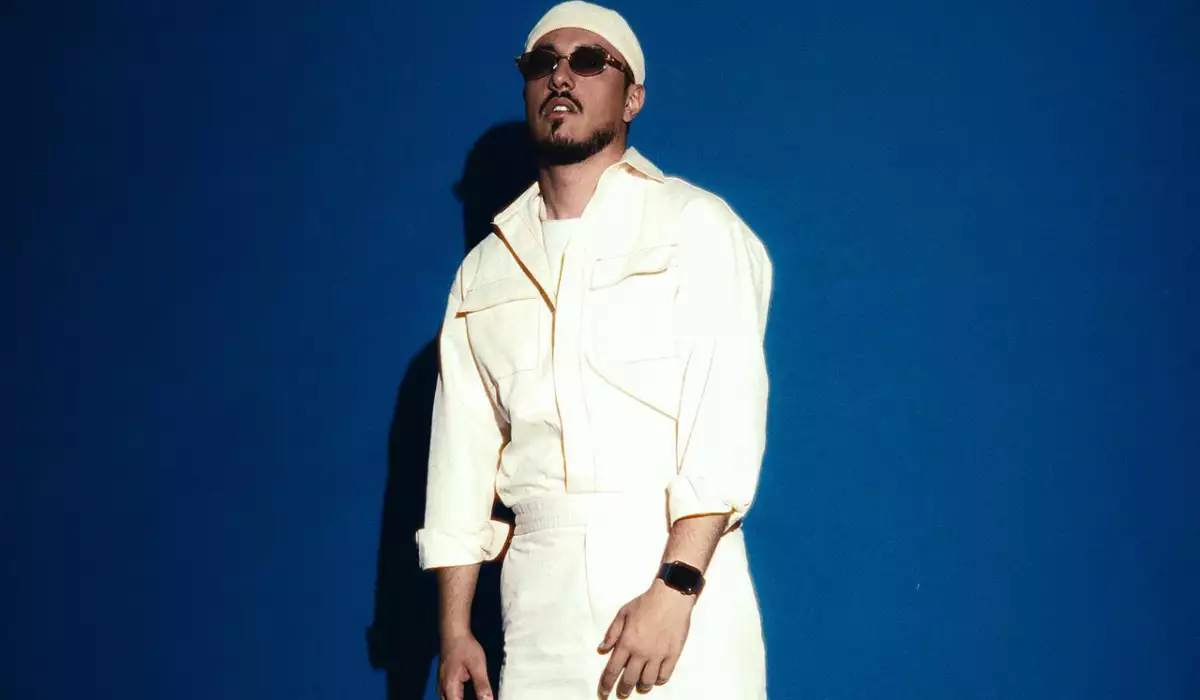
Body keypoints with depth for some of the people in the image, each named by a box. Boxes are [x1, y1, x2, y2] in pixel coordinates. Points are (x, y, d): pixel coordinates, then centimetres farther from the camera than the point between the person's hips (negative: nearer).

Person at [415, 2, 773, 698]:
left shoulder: (695, 227, -1)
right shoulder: (485, 269, 14)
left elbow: (725, 415, -10)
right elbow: (463, 452, 12)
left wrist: (674, 588, -20)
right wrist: (455, 629, 8)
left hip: (680, 574, -3)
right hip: (539, 606, 4)